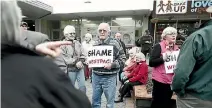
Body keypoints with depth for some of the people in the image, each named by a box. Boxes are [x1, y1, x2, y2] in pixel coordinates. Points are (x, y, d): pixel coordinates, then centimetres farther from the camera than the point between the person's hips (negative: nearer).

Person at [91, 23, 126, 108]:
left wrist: (112, 65, -20)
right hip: (96, 76, 4)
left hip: (109, 77, -4)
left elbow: (122, 58, -7)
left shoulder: (114, 43, -7)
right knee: (95, 100, 18)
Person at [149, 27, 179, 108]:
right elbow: (151, 63, -16)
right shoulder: (159, 46, -9)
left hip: (171, 80, 7)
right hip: (160, 80, -6)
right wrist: (163, 58, -25)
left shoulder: (176, 48, 10)